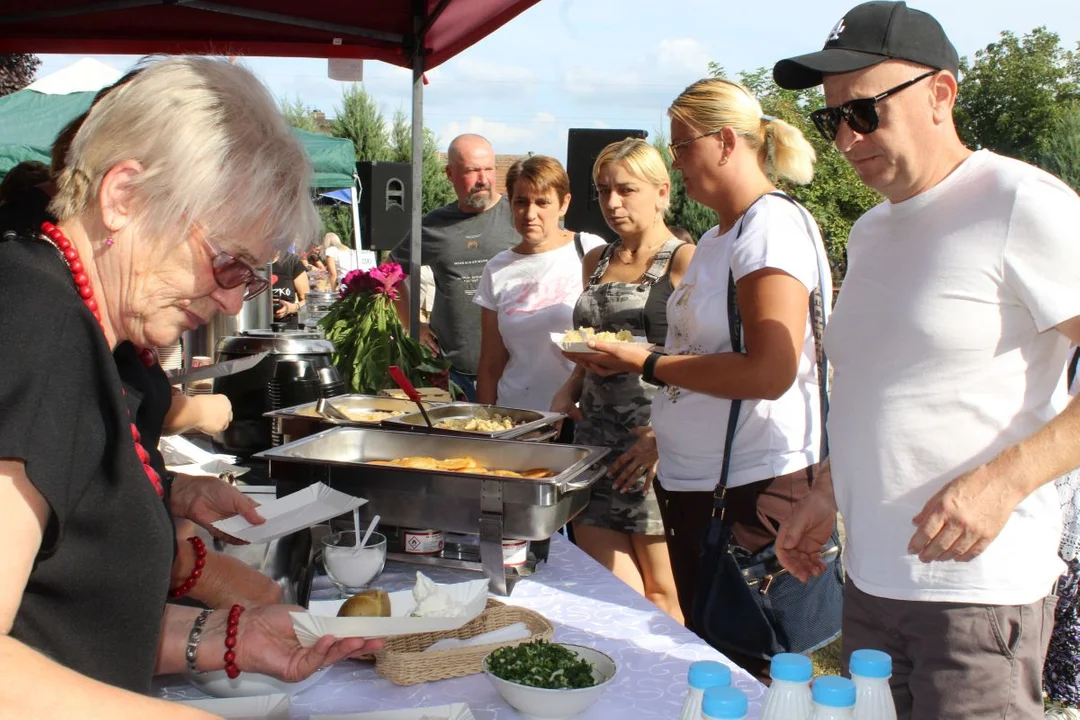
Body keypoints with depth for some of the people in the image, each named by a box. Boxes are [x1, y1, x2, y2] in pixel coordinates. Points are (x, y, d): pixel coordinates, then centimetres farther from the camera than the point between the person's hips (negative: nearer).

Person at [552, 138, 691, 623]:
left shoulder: (684, 261, -5)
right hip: (596, 434, 6)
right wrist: (570, 389, 9)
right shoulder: (597, 261, 17)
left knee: (660, 593, 1)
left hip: (654, 439, -6)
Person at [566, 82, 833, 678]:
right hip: (692, 483, 9)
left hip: (754, 490, -9)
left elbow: (769, 372, -24)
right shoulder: (716, 237, 13)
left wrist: (650, 364, -17)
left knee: (746, 671, 0)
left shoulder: (773, 227, -15)